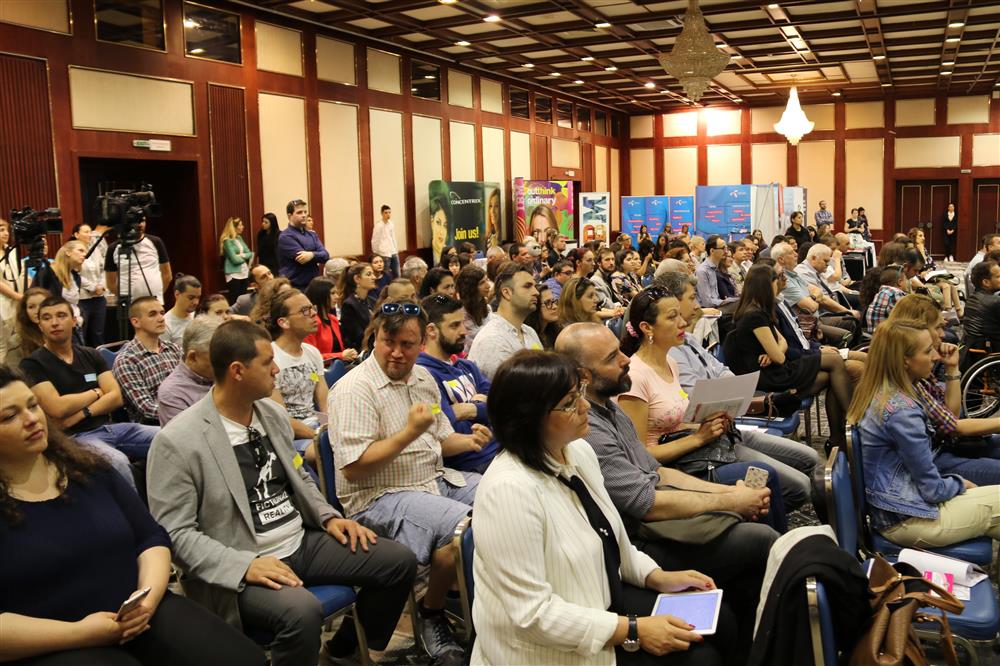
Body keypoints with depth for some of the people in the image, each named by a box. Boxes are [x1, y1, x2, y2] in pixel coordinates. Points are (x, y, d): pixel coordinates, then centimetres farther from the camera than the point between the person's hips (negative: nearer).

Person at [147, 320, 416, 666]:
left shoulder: (273, 413, 8)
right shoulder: (178, 441, -15)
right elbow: (174, 532, -15)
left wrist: (329, 516, 2)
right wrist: (244, 565, -26)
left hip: (302, 543, 8)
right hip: (239, 568, -7)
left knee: (399, 562, -1)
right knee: (301, 610, -37)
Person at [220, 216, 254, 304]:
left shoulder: (239, 238, 11)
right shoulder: (227, 241, -11)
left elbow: (250, 253, 9)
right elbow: (235, 259, -16)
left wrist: (242, 255, -11)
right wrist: (245, 257, 1)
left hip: (244, 273, 7)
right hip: (234, 275, -7)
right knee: (234, 301, -4)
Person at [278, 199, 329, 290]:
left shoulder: (312, 234, 13)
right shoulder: (286, 237, -8)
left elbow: (325, 255, -1)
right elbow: (303, 259, -18)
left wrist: (312, 255, -20)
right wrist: (318, 256, -5)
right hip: (294, 287, -7)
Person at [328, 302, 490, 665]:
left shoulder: (423, 378, 11)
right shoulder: (353, 390, -14)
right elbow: (353, 467, -21)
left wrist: (468, 441, -1)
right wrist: (409, 433, -25)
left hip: (437, 481, 9)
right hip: (380, 496, -8)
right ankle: (431, 614, -3)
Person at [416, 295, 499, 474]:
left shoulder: (466, 366, 17)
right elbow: (454, 430, -19)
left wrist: (469, 409, -9)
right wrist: (483, 405, 0)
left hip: (500, 451, 8)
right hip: (472, 465, -8)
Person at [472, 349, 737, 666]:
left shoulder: (579, 451, -1)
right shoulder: (510, 489, -29)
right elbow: (533, 613, -29)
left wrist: (659, 577, 0)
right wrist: (633, 631, -23)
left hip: (604, 598, 8)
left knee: (720, 624, 7)